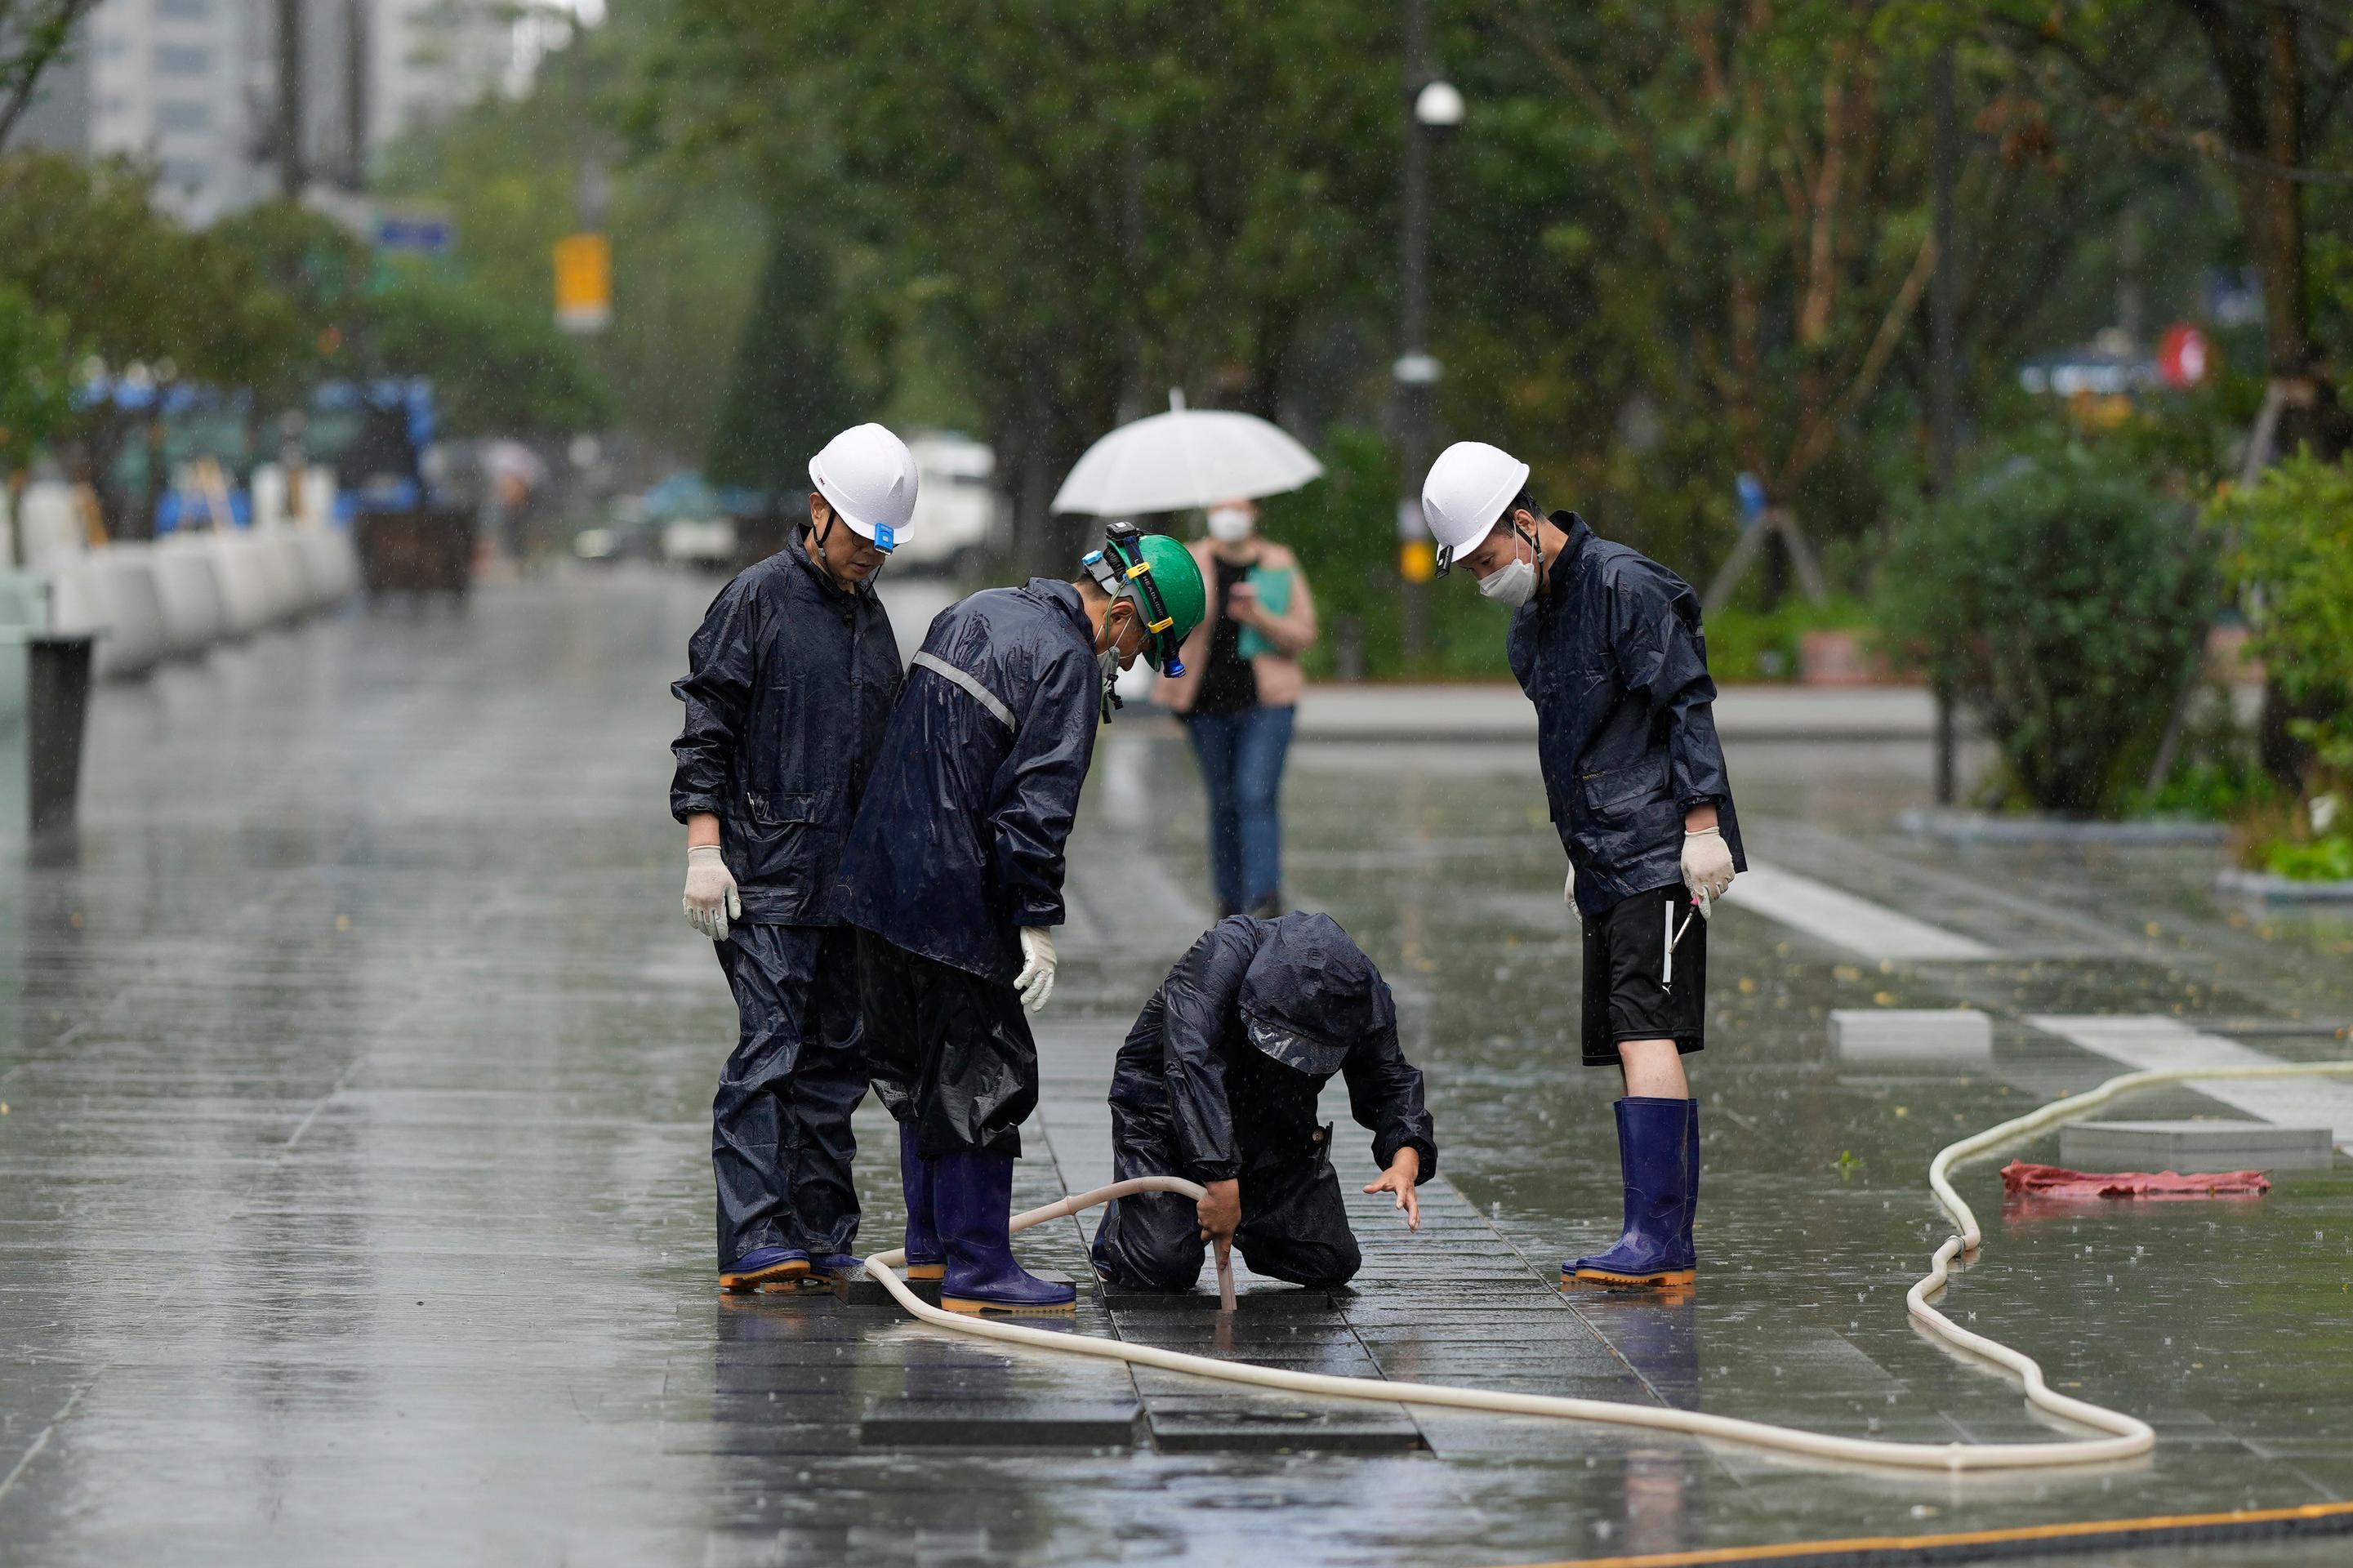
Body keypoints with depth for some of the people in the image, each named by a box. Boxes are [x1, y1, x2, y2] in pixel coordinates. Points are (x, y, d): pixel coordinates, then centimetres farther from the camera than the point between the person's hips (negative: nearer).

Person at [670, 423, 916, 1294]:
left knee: (839, 1053, 7)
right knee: (770, 1048, -13)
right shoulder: (757, 599, -5)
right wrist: (704, 849, -15)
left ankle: (822, 1237, 12)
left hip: (850, 880, 7)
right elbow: (705, 730, -8)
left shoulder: (871, 616, 17)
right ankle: (754, 1244, -15)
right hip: (768, 876, -7)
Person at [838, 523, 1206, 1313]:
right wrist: (1039, 923, -16)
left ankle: (929, 1245, 28)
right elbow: (1038, 804, -19)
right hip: (954, 899, -9)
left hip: (877, 879, 9)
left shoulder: (976, 612, 17)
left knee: (920, 1064, 19)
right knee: (982, 1071, -3)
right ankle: (976, 1271, -3)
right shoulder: (1070, 665, -12)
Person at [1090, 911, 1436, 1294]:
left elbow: (1390, 1080, -4)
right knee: (1164, 1269, -20)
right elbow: (1192, 1063, -43)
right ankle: (1121, 1221, 16)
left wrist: (1406, 1158, -26)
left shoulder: (1365, 997, -17)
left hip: (1274, 1127, 5)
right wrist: (1221, 1183, -48)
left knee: (1333, 1264, -3)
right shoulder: (1223, 955, -34)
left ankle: (1246, 1228, 27)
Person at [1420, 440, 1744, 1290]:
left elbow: (1689, 706, -15)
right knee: (1635, 1050, 6)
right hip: (1608, 867, 9)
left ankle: (1654, 1239, -21)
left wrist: (1702, 821, -19)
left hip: (1660, 858, -9)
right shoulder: (1532, 621, 17)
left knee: (1646, 1036, -16)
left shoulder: (1624, 586, -11)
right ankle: (1671, 1245, 7)